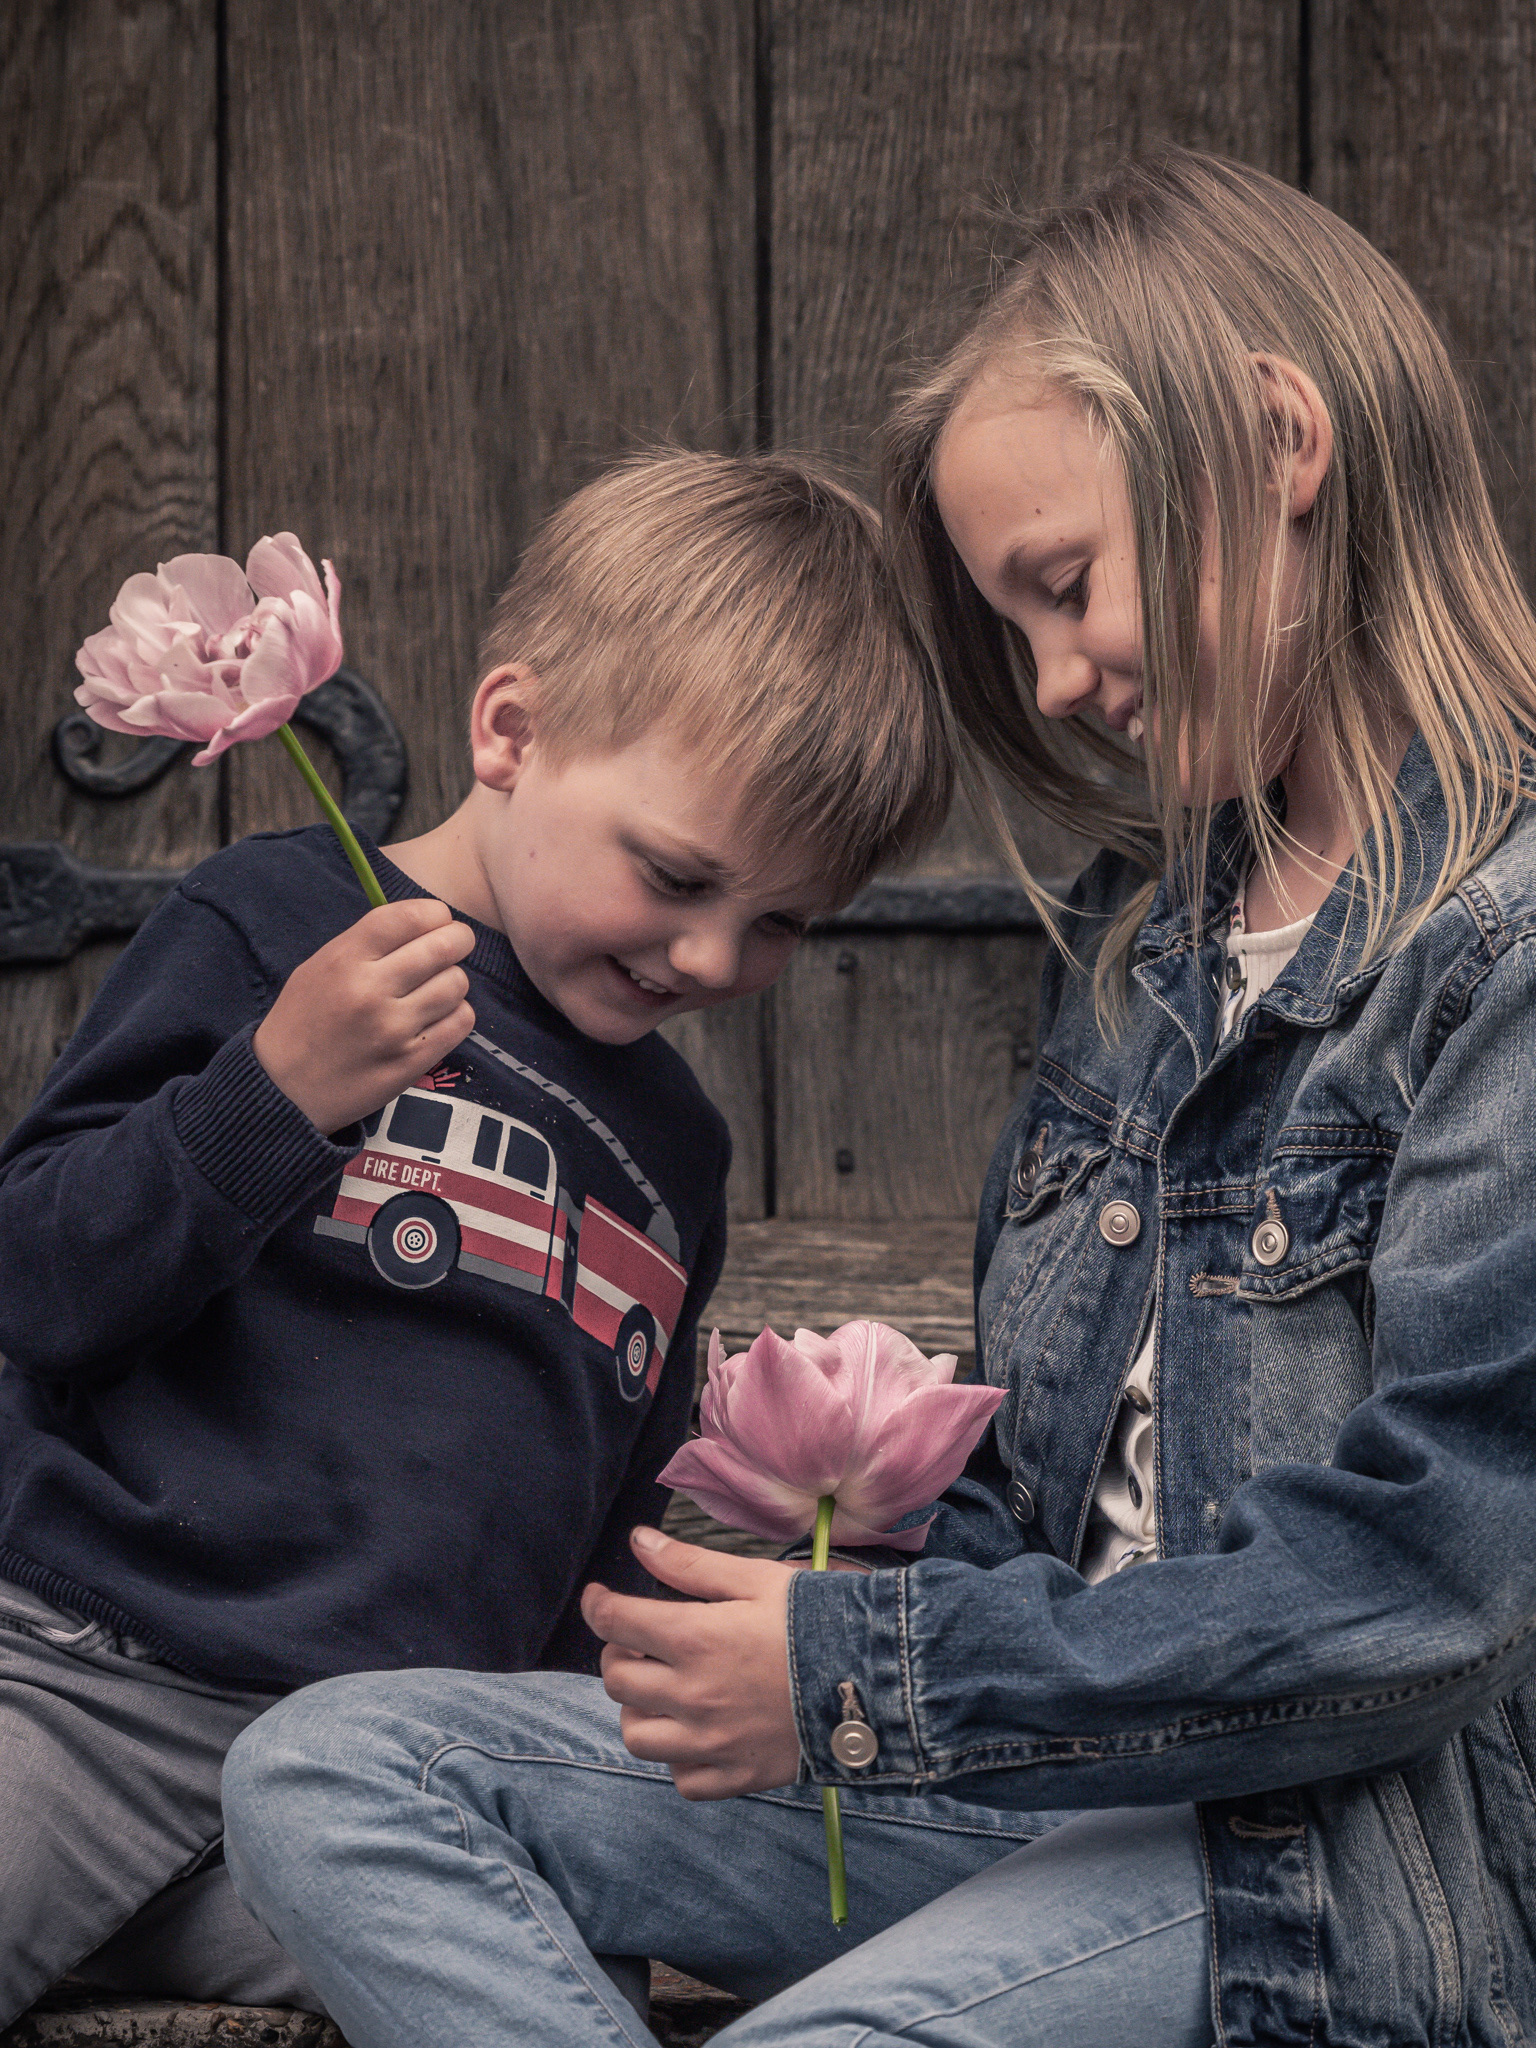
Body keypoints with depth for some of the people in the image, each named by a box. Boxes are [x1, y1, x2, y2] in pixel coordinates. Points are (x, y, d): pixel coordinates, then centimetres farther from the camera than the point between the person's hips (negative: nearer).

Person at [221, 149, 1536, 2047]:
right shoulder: (1144, 924, 13)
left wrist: (868, 1677, -16)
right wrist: (875, 1532, -2)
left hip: (1339, 1862, -9)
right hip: (1059, 1757, 9)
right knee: (326, 1771, -3)